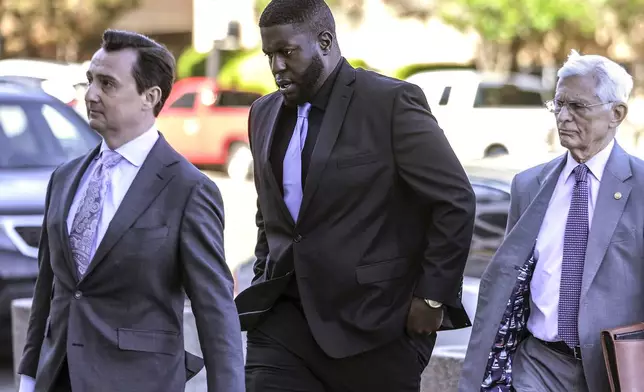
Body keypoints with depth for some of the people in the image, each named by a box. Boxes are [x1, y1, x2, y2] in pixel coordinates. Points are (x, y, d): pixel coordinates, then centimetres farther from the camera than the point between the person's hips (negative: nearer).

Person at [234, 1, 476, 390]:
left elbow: (456, 200, -9)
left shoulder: (392, 102, -9)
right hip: (286, 317, 5)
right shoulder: (264, 114, 12)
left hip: (373, 326, -5)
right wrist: (265, 284, 15)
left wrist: (433, 297, -9)